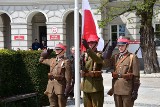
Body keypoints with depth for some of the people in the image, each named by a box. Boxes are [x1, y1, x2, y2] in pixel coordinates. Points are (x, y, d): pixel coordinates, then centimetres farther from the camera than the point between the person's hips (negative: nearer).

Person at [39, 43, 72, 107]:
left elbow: (68, 77, -11)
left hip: (60, 85, -6)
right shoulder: (52, 60, 13)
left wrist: (67, 90, -15)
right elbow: (41, 60, 31)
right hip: (51, 84, 6)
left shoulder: (66, 62, -7)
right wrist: (47, 53, 17)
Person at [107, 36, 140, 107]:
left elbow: (136, 76, -7)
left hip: (127, 90, -5)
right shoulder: (115, 57, 12)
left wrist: (135, 91, -11)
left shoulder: (133, 57, -5)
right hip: (116, 89, 5)